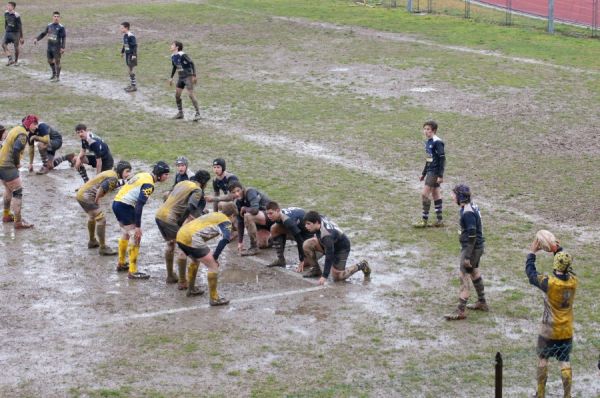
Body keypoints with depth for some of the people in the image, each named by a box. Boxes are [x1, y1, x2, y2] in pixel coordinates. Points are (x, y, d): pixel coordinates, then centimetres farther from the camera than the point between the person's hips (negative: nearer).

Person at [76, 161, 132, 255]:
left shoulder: (112, 173, 10)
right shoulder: (113, 178, -19)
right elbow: (102, 188, -28)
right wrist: (96, 200, -14)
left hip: (81, 193, 11)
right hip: (86, 197, -11)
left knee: (92, 216, 31)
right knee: (101, 219, -11)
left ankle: (92, 242, 49)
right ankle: (102, 248, -7)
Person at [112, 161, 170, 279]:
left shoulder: (144, 175, 11)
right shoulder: (148, 184, -16)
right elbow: (139, 205, -23)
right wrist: (138, 226, -23)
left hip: (117, 202, 10)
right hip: (125, 206, -10)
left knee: (126, 234, 25)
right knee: (135, 237, -5)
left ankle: (121, 264, 38)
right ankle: (133, 272, -5)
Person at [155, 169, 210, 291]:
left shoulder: (182, 183, 19)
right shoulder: (197, 190, -6)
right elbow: (190, 207, -21)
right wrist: (182, 222, -13)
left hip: (159, 214, 9)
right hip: (170, 219, -9)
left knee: (170, 244, 26)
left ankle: (170, 276, 36)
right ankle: (182, 282, -1)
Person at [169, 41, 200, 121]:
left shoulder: (182, 55, -20)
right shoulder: (173, 56, 6)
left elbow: (191, 63, -20)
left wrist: (194, 75, -23)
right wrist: (171, 77, 21)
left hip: (188, 76, -9)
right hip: (180, 77, 9)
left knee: (191, 94, -13)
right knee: (177, 94, 6)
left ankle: (198, 114, -8)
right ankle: (180, 113, 19)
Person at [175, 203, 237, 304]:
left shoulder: (213, 214, 29)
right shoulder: (225, 221, 5)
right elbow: (226, 238, -12)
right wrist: (215, 256, -5)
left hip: (180, 235, 9)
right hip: (192, 238, -9)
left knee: (195, 260, 34)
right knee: (213, 266, 1)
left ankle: (191, 289, 44)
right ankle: (214, 298, 4)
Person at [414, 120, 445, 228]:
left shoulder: (437, 142, -16)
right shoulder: (428, 142, 12)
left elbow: (442, 159, -18)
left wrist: (440, 175, -21)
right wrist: (423, 174, 24)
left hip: (435, 172, -9)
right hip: (430, 171, 9)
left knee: (425, 194, -10)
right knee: (435, 195, 12)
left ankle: (424, 220, -4)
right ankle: (439, 220, 18)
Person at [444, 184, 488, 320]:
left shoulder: (468, 213, -25)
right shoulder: (472, 207, 6)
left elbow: (472, 236, -26)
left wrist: (467, 256, -24)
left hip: (471, 248, -10)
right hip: (477, 247, 10)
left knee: (463, 277, -7)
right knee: (474, 273, 24)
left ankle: (460, 311, -4)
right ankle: (482, 303, 38)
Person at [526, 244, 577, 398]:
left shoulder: (549, 283, -24)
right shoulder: (573, 281, -11)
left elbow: (530, 273, -9)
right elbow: (568, 267, 11)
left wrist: (532, 252, 1)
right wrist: (558, 250, 15)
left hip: (549, 332, -3)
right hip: (567, 332, 3)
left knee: (543, 359, 15)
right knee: (565, 362, 11)